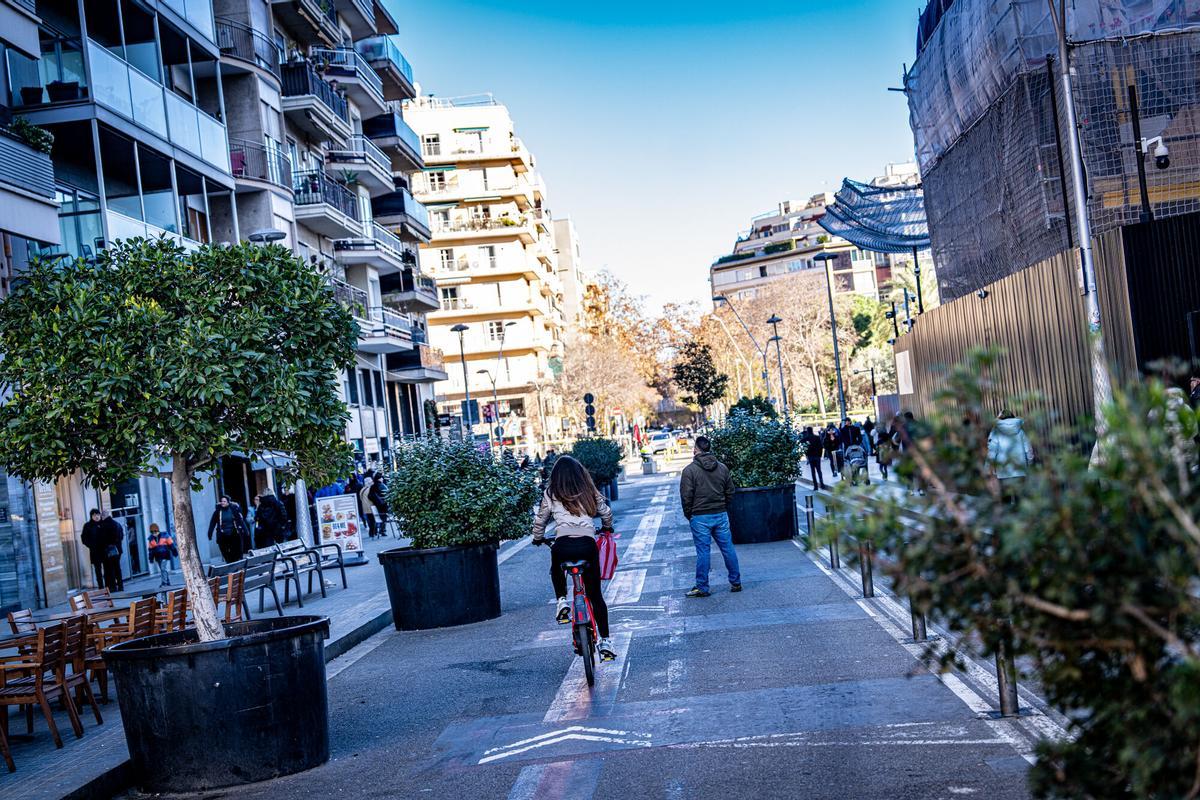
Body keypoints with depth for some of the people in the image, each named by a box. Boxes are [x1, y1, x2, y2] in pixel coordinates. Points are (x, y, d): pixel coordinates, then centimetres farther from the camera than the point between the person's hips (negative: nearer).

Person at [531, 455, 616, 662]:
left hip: (563, 544, -1)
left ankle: (562, 601, 14)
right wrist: (607, 527, 46)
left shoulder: (551, 494, 10)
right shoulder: (589, 492, 15)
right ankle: (605, 641, 8)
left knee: (556, 571, 36)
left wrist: (538, 538, 36)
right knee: (595, 595, 12)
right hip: (587, 543, 1)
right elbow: (606, 513, 25)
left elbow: (540, 520, 17)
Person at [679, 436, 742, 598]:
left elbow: (686, 496, -8)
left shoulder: (690, 470, -8)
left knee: (703, 552, 0)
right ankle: (735, 583, 16)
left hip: (700, 517, -4)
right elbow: (730, 493, 10)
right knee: (728, 549, 10)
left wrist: (688, 515, 5)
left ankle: (702, 587, 6)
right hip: (721, 516, 4)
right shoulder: (722, 468, 6)